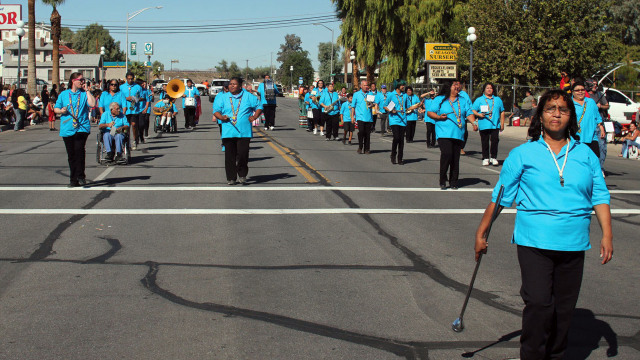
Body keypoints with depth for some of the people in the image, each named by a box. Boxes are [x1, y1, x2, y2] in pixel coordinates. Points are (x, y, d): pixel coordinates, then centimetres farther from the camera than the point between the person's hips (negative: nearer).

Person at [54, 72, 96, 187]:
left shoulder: (84, 94, 8)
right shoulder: (64, 94, 13)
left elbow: (92, 104, -9)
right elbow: (56, 108, 15)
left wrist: (86, 90, -5)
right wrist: (61, 111, -6)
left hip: (82, 127, -2)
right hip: (67, 129, 2)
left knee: (79, 149, -20)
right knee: (71, 154, 5)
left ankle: (80, 176, -11)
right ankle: (73, 179, 14)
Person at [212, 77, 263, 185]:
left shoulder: (248, 97, 11)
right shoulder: (223, 97, 13)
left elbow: (259, 106, 16)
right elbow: (216, 110, 10)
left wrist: (255, 116, -1)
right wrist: (221, 117, -12)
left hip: (244, 132, -1)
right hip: (228, 132, 1)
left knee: (243, 154, -11)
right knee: (230, 156, 0)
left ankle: (242, 175, 10)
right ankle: (231, 178, 10)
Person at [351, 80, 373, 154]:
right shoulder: (356, 94, 9)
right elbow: (353, 106, 9)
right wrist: (352, 116, 3)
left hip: (368, 117, 2)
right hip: (360, 116, -2)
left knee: (367, 133, 2)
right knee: (361, 131, -17)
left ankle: (366, 149, 10)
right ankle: (360, 147, -4)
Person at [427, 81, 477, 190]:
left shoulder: (463, 101, 19)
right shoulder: (439, 99, 8)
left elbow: (469, 113, 13)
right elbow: (429, 112, 7)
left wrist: (473, 122, -6)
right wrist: (439, 117, -11)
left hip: (458, 135, 4)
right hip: (444, 133, -4)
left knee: (455, 158, 2)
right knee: (446, 154, -21)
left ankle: (453, 182, 11)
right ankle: (442, 181, -7)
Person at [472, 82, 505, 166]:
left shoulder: (498, 99, 16)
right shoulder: (479, 100, 10)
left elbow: (502, 112, 19)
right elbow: (473, 110, 7)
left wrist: (502, 124, 13)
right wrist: (478, 114, -13)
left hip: (495, 125, 1)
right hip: (483, 126, -1)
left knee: (495, 141, -7)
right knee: (485, 142, 1)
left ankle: (493, 157, 4)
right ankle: (485, 158, 9)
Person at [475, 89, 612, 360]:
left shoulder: (585, 155, 10)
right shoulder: (522, 154, 4)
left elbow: (599, 195, 11)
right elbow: (500, 197, 7)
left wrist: (607, 234, 1)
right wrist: (481, 233, 7)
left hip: (573, 245, 3)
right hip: (534, 242, -3)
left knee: (564, 307, 7)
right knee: (538, 303, -12)